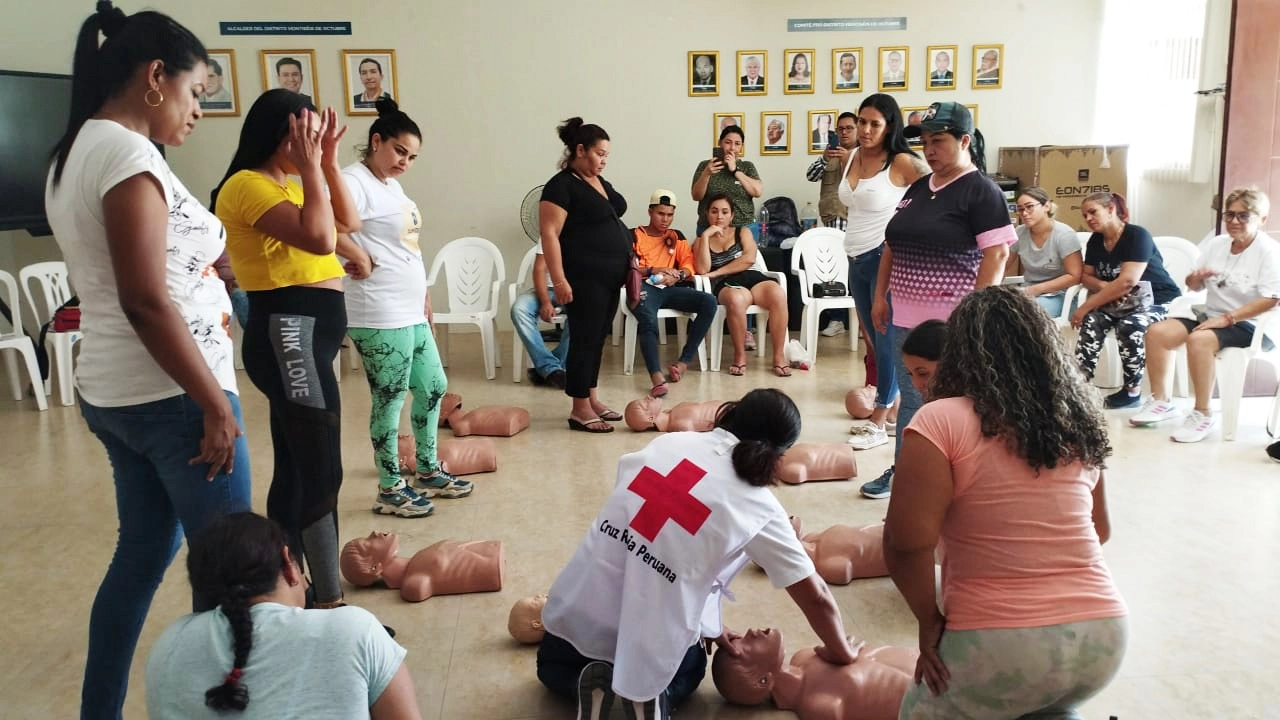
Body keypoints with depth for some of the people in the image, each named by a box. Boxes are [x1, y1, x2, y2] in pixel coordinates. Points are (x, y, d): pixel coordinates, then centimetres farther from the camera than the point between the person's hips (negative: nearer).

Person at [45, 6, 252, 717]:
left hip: (114, 392, 10)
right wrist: (216, 405, -18)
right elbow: (145, 302, -22)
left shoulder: (74, 152, 14)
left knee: (143, 553, 18)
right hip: (169, 396, -10)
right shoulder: (127, 153, -16)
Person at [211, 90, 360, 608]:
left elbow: (348, 222, 18)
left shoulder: (290, 185, 17)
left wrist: (329, 163, 10)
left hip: (309, 331, 11)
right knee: (321, 473, -12)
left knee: (296, 469, 14)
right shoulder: (248, 185, -12)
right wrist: (311, 167, -14)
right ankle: (332, 607, -7)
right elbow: (320, 239, -24)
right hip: (288, 332, -11)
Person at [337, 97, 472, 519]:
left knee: (433, 388, 16)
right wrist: (361, 259, -21)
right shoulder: (355, 181, -14)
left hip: (412, 312, 10)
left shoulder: (391, 183, 15)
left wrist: (423, 293, 18)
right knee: (389, 401, 1)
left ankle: (428, 473, 32)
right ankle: (390, 490, 15)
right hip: (380, 317, -10)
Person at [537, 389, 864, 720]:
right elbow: (815, 597, -4)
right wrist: (841, 653, 17)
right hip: (650, 640, -2)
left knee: (554, 667, 37)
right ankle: (652, 693, 6)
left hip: (580, 603, 2)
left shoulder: (669, 441, 1)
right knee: (690, 668, 37)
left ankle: (589, 684, 6)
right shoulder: (759, 507, -8)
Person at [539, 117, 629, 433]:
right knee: (585, 339, -5)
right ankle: (579, 410, 3)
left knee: (598, 338, 13)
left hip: (609, 277, 9)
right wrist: (559, 281, -23)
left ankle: (591, 399, 23)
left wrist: (629, 263, 18)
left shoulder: (600, 182, 14)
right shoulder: (562, 186, -12)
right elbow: (549, 234, -18)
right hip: (584, 279, -8)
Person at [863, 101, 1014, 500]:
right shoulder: (918, 188, 14)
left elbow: (996, 254, -14)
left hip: (952, 319, -7)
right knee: (911, 398, 15)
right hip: (906, 316, 7)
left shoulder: (981, 191, -7)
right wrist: (880, 296, 13)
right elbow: (892, 245, 18)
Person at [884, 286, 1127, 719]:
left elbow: (906, 542, -18)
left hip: (1002, 644, -5)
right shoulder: (1077, 421, 8)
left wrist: (930, 621, -4)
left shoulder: (942, 420, -11)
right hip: (1103, 634, 5)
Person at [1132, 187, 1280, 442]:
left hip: (1246, 324, -7)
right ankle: (1161, 401, -3)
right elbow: (1193, 286, 18)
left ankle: (1203, 414, -23)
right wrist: (1196, 277, -7)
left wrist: (1227, 318, -25)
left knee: (1198, 339, -35)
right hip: (1210, 315, 7)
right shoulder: (1216, 244, 9)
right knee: (1157, 331, -13)